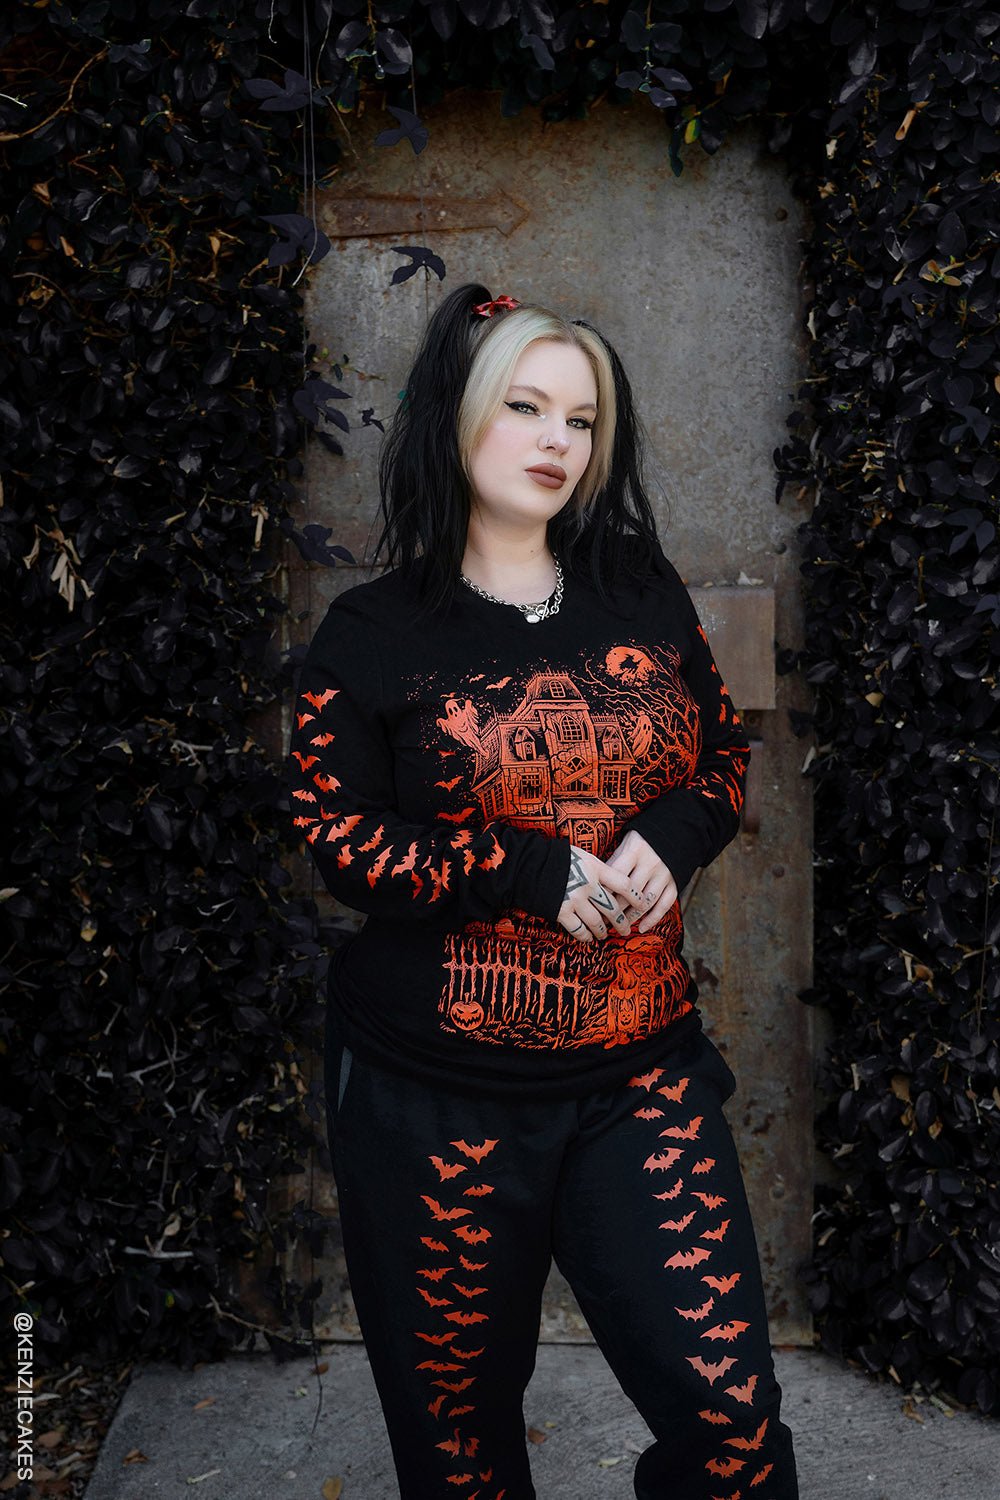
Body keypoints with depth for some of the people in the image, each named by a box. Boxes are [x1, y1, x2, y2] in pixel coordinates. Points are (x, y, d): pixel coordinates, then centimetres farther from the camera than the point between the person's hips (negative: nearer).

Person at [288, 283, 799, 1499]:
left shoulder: (646, 599, 7)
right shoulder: (372, 635, -3)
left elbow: (724, 750, 14)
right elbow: (336, 839, -7)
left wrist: (669, 837, -8)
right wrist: (536, 873, -16)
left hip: (642, 1073, 3)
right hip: (436, 1096, -2)